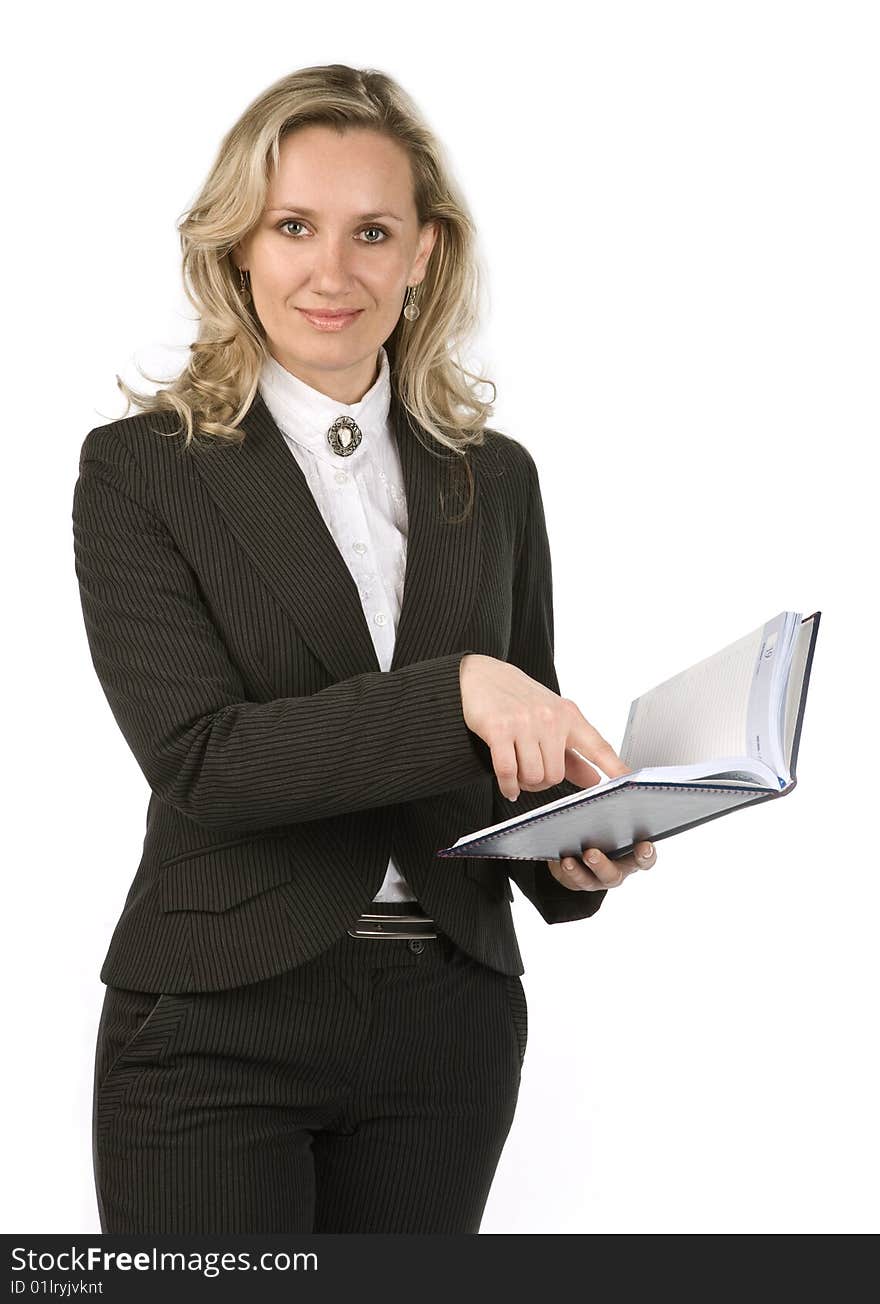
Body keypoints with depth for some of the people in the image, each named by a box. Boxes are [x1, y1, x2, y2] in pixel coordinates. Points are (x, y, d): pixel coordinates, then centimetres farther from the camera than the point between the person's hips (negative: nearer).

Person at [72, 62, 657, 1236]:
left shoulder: (495, 479, 9)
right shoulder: (141, 468, -3)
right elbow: (197, 754, -14)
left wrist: (579, 857, -8)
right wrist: (455, 692, -25)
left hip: (448, 1024, 4)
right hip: (217, 1034, -3)